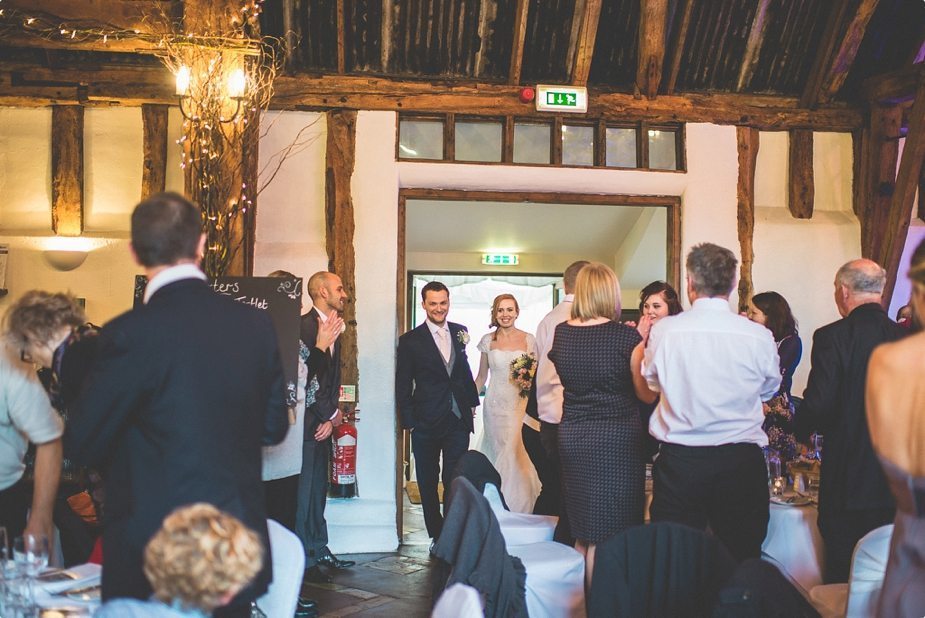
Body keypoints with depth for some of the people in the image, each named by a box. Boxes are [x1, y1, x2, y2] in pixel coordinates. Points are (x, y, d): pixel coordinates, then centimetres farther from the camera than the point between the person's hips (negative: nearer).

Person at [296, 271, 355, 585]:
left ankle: (320, 551, 23)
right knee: (303, 491, -3)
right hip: (307, 423, -9)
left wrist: (330, 418, 2)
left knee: (319, 490, 14)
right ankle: (304, 561, 4)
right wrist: (331, 414, -9)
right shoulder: (303, 326, -13)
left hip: (324, 422, 9)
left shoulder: (333, 329, 15)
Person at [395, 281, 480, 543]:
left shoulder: (460, 332, 6)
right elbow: (402, 386, -3)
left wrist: (472, 400, 13)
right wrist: (409, 421, -7)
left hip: (458, 420, 2)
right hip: (426, 423, -2)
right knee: (428, 483, 10)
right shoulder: (410, 340, -4)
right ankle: (436, 536, 23)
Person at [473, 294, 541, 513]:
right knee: (497, 452, 5)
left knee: (515, 453, -6)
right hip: (494, 404, 1)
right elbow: (481, 376, 10)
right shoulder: (488, 340, 5)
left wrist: (530, 379, -14)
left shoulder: (528, 339, 2)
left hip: (519, 404, -1)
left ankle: (518, 508, 11)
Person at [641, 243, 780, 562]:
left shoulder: (663, 331, -7)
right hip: (741, 463, 1)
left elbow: (647, 390, 9)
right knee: (742, 557, 11)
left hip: (678, 462, 0)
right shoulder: (758, 336, -7)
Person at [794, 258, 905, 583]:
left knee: (843, 574, 7)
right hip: (899, 482, 5)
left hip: (848, 480, -5)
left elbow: (817, 405, -16)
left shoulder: (832, 337, -14)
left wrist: (800, 428, 5)